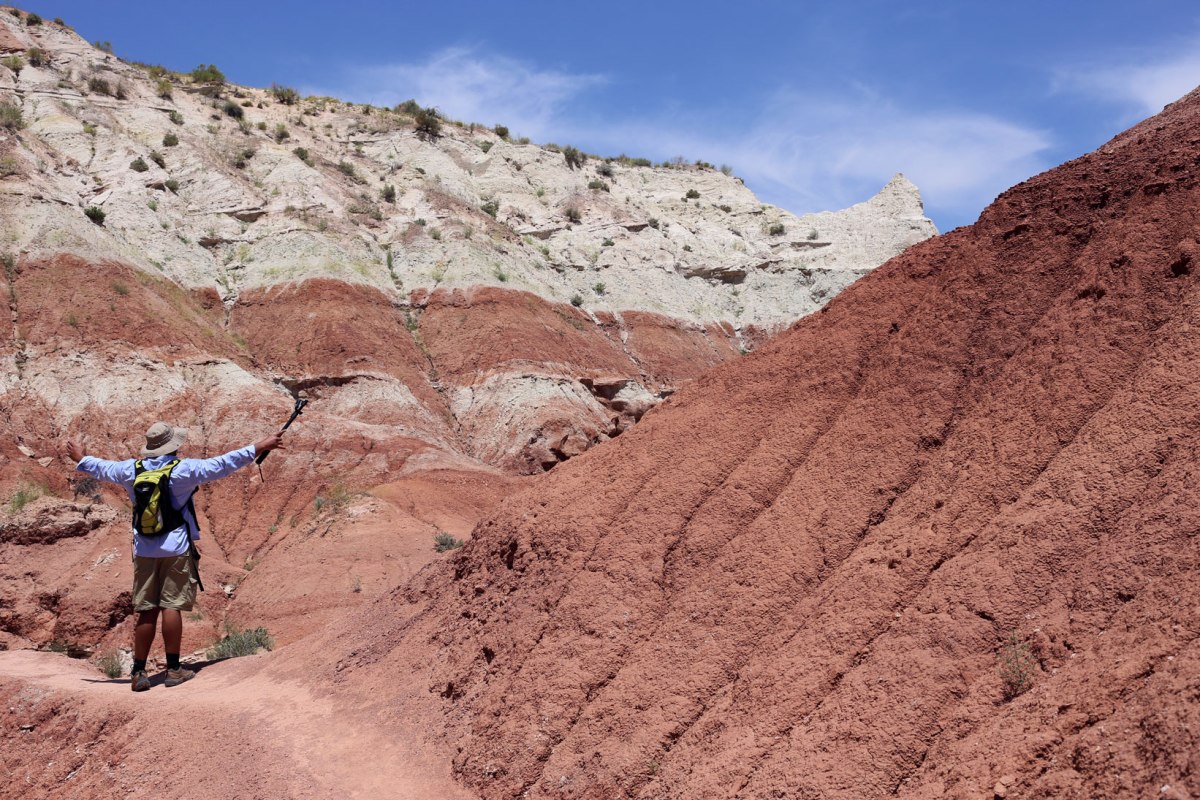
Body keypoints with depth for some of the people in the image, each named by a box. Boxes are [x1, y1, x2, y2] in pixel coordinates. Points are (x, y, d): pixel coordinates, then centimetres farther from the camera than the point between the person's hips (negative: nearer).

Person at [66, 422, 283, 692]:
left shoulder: (131, 469, 4)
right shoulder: (183, 469, -9)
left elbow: (102, 468, 21)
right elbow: (223, 464, -9)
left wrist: (80, 459, 42)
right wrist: (257, 448, -3)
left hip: (144, 549, 4)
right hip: (176, 548, -4)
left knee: (146, 611, 8)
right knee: (172, 606, -1)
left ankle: (138, 672, 10)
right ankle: (173, 669, 2)